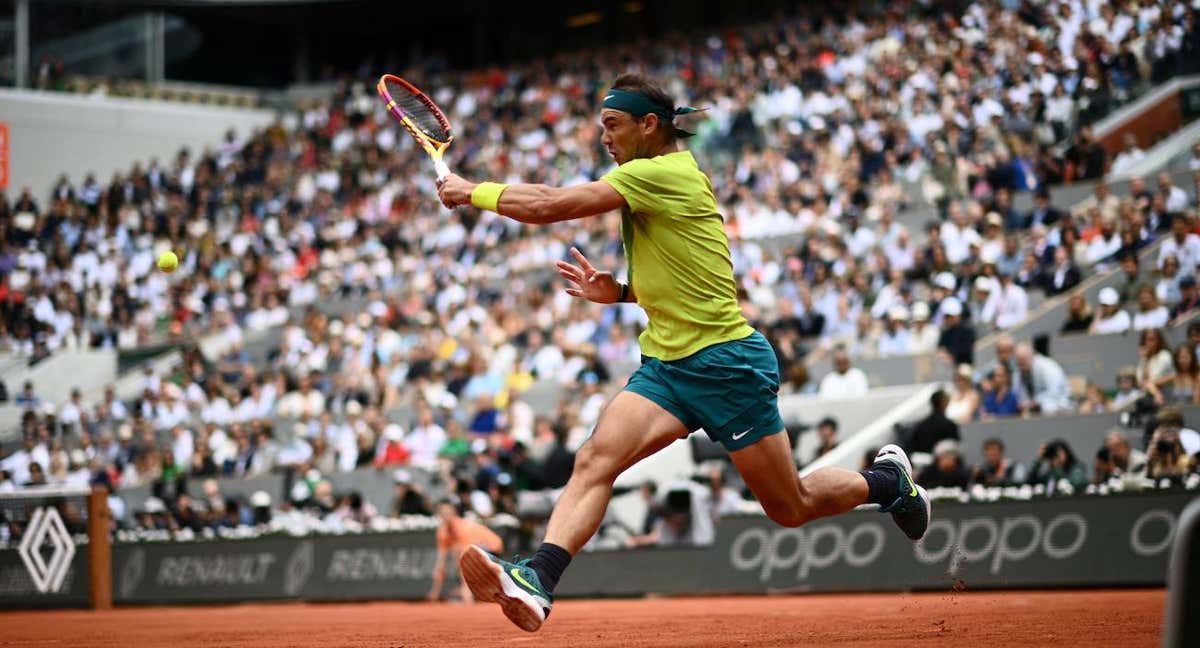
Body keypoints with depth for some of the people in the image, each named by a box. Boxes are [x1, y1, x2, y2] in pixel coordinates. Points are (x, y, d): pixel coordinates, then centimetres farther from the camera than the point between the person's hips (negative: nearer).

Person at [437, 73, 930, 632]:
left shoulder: (665, 173, -15)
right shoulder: (650, 183, 15)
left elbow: (551, 206, -20)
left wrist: (472, 192, -9)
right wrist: (619, 292, 9)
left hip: (726, 362, -8)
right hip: (666, 364, 8)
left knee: (791, 509, 4)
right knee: (595, 460, -18)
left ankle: (890, 479, 32)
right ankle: (536, 581, -34)